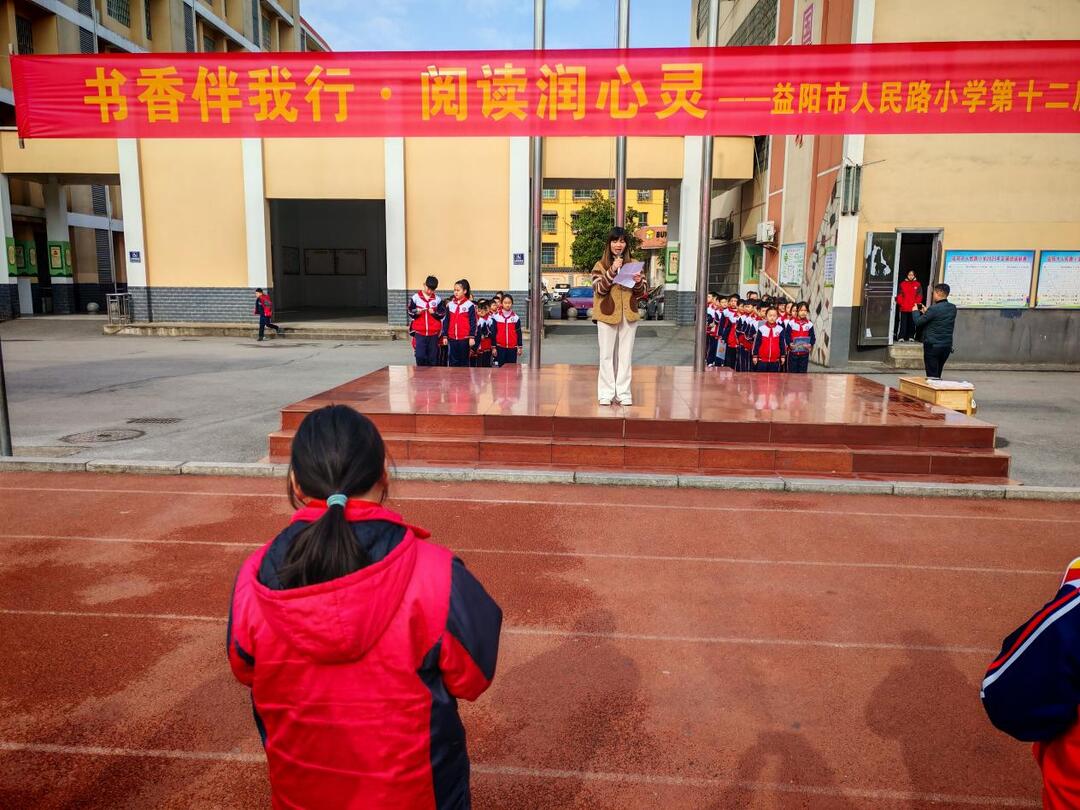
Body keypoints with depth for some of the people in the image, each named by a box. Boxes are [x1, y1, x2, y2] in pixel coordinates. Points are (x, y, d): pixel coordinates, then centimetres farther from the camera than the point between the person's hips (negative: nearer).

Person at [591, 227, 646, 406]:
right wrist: (613, 270, -19)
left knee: (626, 355, 4)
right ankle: (606, 393, 6)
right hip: (607, 314, -2)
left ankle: (624, 392, 9)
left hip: (629, 315, 2)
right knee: (607, 355, 2)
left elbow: (640, 294, 10)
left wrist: (639, 282, -12)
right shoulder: (601, 265, 3)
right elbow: (599, 289, -11)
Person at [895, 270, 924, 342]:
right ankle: (901, 337, 1)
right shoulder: (902, 284, 5)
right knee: (903, 323, -2)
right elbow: (899, 295, 1)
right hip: (903, 308, -1)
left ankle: (911, 337, 17)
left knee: (912, 323, 8)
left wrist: (916, 303, -10)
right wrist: (900, 303, -12)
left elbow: (919, 296, 3)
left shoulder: (918, 285, 7)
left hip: (913, 308, 1)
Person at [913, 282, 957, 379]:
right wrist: (926, 311, 21)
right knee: (938, 374, 17)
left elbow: (918, 322, -9)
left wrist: (915, 311, 8)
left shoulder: (934, 309, -17)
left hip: (932, 346, -7)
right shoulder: (953, 308, 5)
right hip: (947, 346, 7)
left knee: (932, 375, -3)